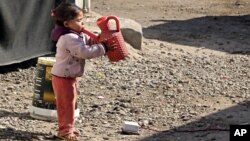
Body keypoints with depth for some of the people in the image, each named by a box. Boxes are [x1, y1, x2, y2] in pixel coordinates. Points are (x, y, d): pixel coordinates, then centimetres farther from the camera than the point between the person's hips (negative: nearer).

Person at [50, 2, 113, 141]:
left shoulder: (78, 35, 8)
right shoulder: (70, 39, -26)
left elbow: (90, 41, 13)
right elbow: (86, 52, -31)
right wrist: (103, 48, -24)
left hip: (68, 77, 10)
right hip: (63, 78, -10)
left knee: (69, 103, 19)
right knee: (67, 104, -2)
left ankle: (66, 128, 30)